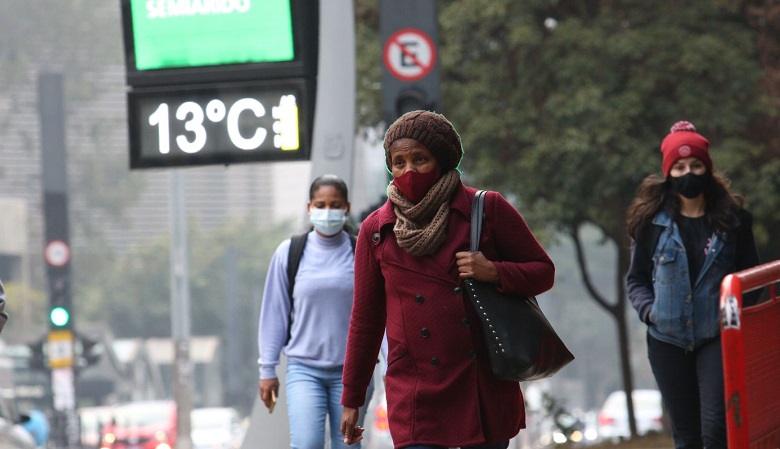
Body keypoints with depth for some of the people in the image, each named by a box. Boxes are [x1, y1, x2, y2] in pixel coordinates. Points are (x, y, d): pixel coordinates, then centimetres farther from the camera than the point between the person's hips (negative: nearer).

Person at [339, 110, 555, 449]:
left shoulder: (487, 210, 2)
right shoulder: (376, 230, 6)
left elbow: (543, 271, 9)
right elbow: (365, 321, 13)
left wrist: (494, 272, -11)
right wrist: (351, 399, 14)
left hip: (485, 391, 0)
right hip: (416, 393, 0)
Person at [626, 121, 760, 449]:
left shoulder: (731, 218, 2)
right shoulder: (652, 222, 2)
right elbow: (636, 278, 10)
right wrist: (648, 309, -9)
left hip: (718, 337, -1)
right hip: (668, 341, 1)